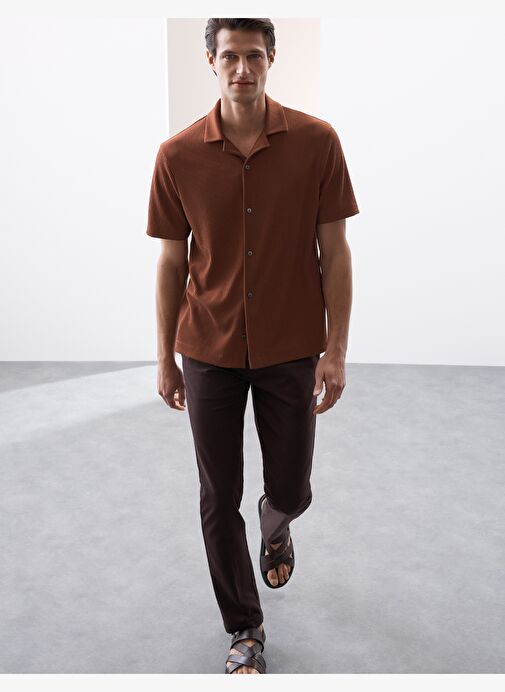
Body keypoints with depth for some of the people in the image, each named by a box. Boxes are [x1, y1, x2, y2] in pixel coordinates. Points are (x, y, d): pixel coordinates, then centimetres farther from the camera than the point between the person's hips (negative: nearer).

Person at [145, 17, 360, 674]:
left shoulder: (316, 141, -6)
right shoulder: (177, 155, -4)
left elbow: (335, 251, -3)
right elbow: (171, 262, 1)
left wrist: (336, 350, -8)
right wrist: (164, 358, 3)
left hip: (291, 350, 0)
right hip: (209, 353, 1)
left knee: (290, 489, 13)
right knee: (219, 501, 8)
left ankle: (275, 528, 53)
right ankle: (245, 631, 30)